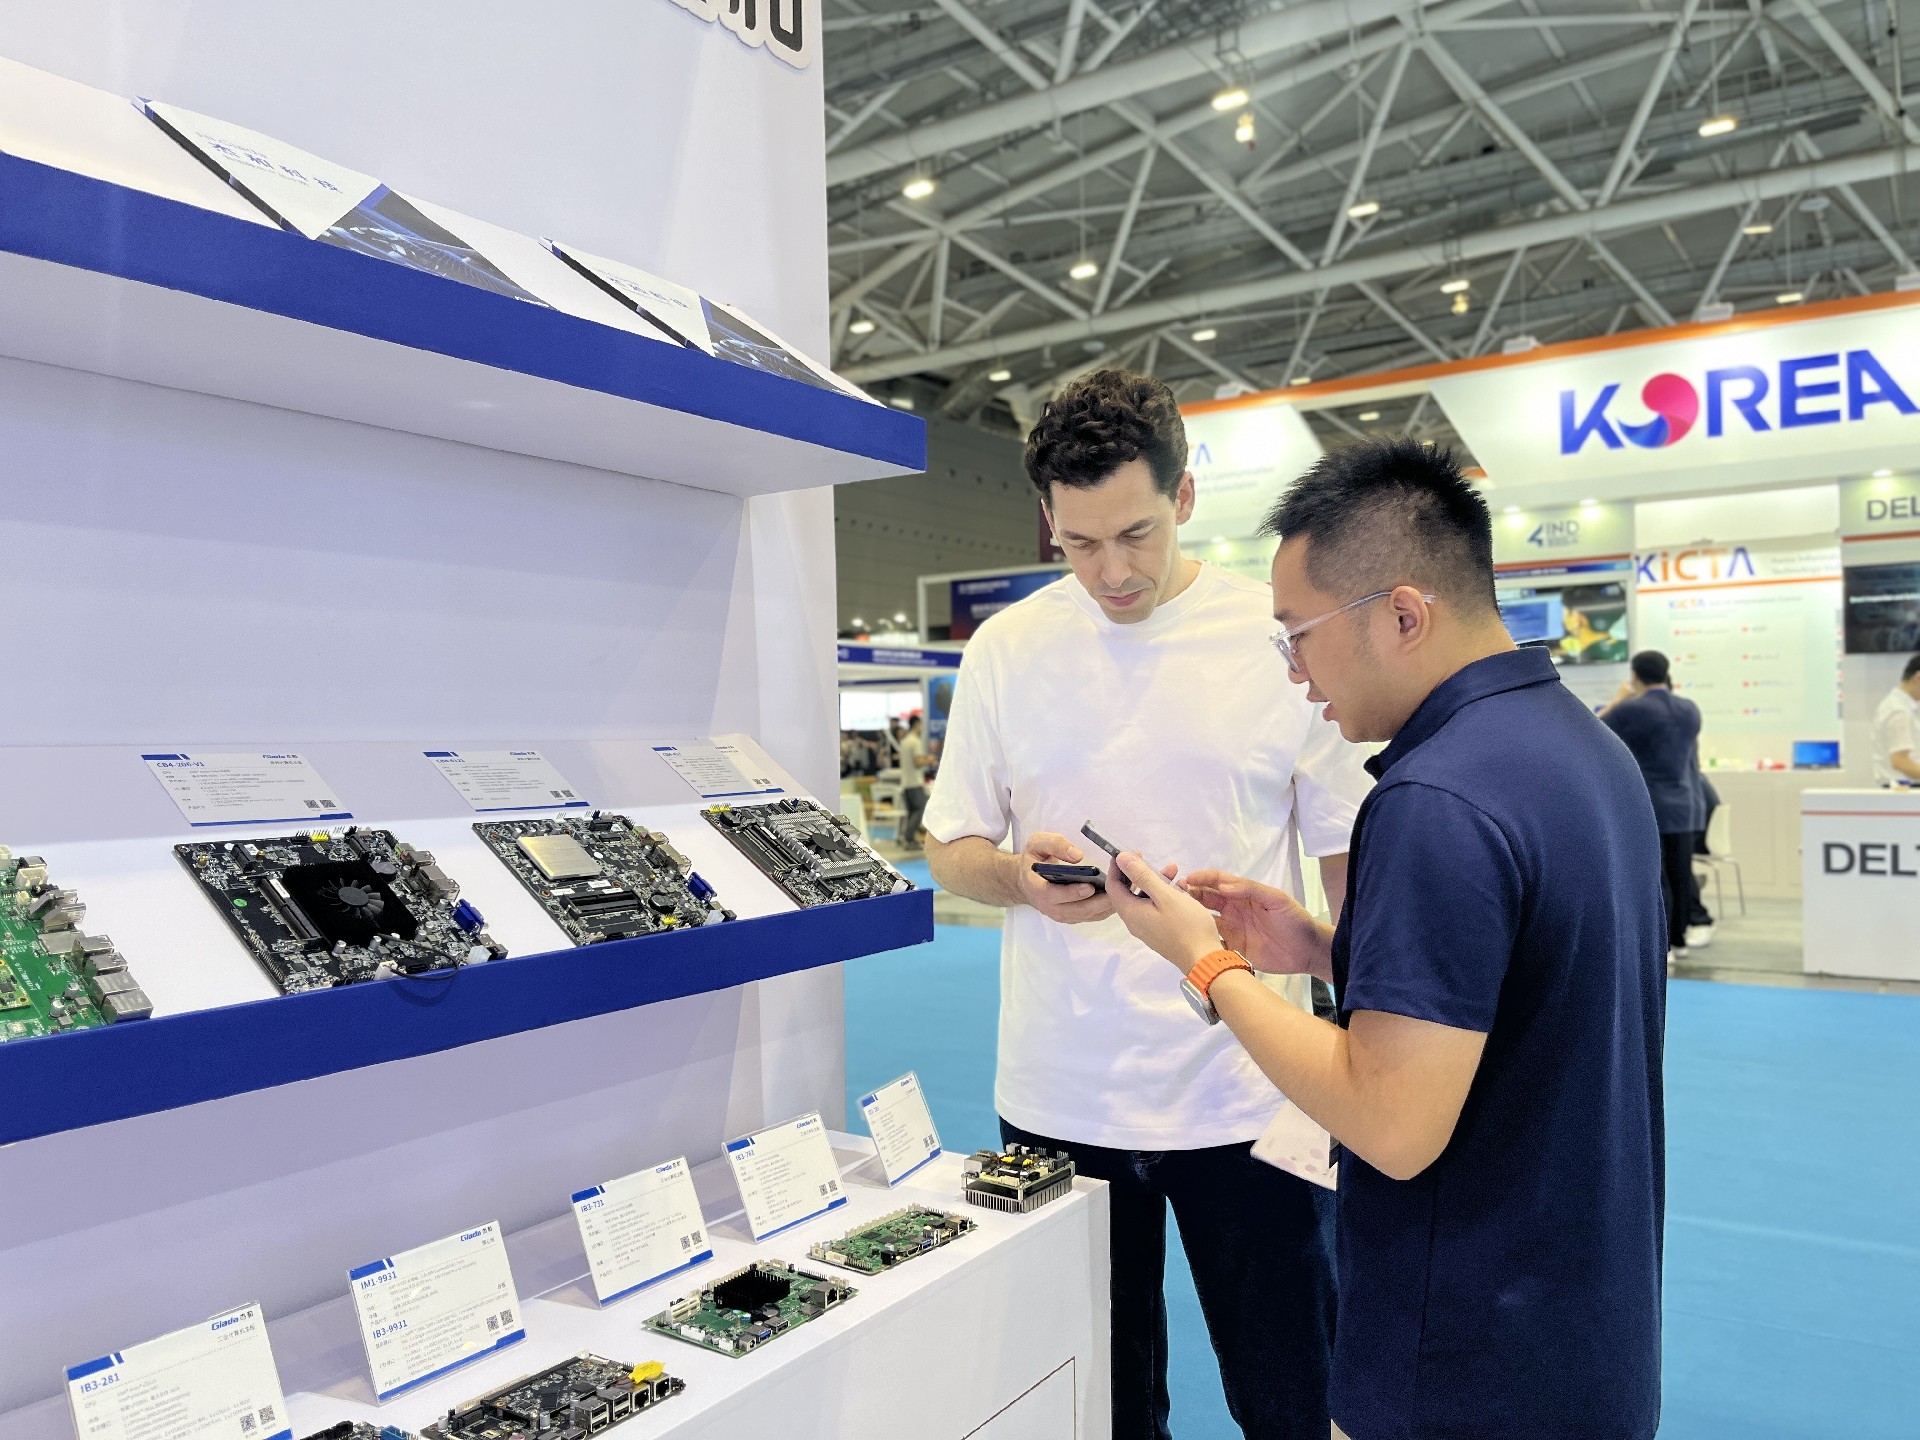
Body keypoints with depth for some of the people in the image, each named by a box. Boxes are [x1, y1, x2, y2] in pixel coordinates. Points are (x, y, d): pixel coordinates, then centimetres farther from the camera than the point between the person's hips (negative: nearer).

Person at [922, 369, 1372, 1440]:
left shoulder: (1282, 638, -4)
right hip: (1060, 1098, 2)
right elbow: (950, 849, 7)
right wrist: (1021, 875, -16)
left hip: (1250, 1096, -1)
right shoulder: (1007, 649, 0)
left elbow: (1351, 859, 2)